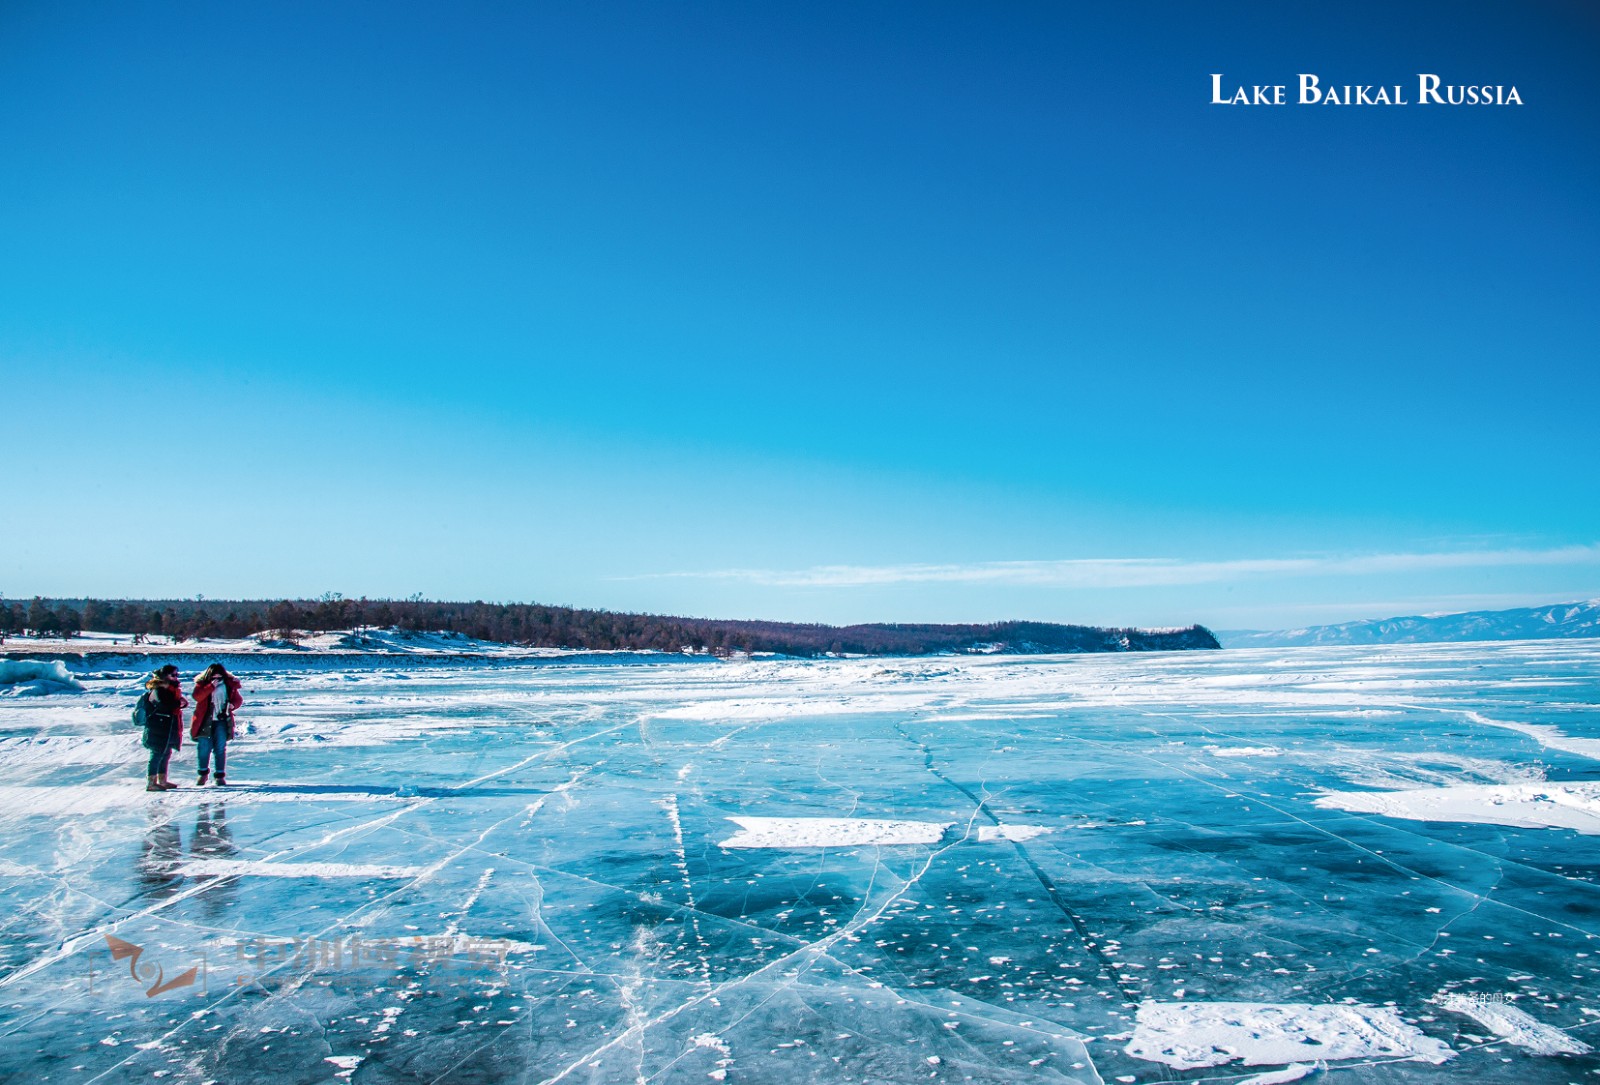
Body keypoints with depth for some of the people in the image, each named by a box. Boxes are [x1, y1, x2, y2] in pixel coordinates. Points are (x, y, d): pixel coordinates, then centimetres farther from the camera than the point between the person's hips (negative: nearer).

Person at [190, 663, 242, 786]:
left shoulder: (229, 684, 5)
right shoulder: (202, 684, 0)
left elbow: (238, 699, 13)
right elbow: (197, 696, -18)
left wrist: (232, 705, -9)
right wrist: (211, 686, -25)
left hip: (222, 721, 1)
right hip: (205, 721, 0)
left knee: (220, 748, -1)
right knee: (204, 748, 3)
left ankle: (220, 775, 6)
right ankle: (203, 773, 24)